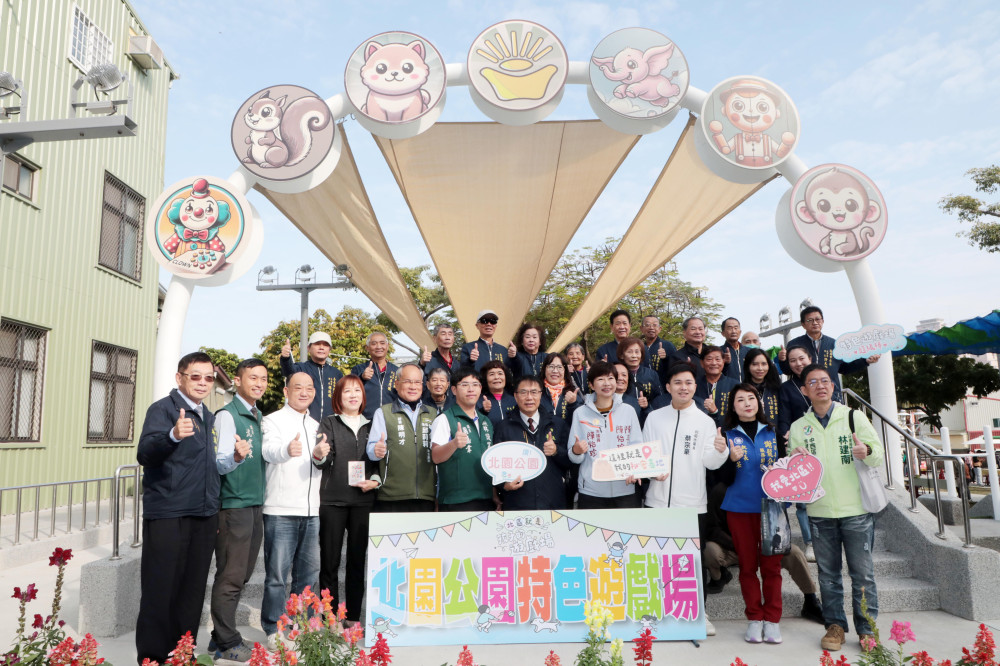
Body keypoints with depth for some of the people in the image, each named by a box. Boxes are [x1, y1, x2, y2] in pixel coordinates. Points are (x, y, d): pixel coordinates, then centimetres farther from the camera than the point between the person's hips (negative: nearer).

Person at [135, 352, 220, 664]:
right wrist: (173, 435, -41)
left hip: (204, 516, 7)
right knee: (160, 589, 1)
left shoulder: (209, 418, 16)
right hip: (167, 515, -6)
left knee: (193, 590, 11)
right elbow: (145, 454, -24)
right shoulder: (162, 409, -7)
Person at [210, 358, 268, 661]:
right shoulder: (227, 415, -11)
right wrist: (237, 456, -36)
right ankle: (227, 643, 10)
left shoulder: (259, 418, 13)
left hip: (255, 504, 8)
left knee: (242, 576, 14)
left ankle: (224, 635, 25)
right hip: (233, 505, -8)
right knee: (230, 577, -1)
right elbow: (220, 464, -17)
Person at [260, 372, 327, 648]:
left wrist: (319, 455, -14)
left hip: (311, 511, 6)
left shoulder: (316, 426, 17)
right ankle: (274, 630, 12)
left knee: (309, 573, 12)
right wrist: (287, 450, -44)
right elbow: (269, 450, -20)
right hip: (281, 510, -5)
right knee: (277, 573, -1)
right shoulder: (273, 420, 0)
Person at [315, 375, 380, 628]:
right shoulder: (329, 423, 5)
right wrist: (320, 455, -30)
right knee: (329, 560, 1)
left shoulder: (371, 425, 14)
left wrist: (375, 480, -3)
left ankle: (353, 617, 16)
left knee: (358, 560, 7)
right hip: (332, 499, -2)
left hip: (363, 500, 3)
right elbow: (324, 462, -7)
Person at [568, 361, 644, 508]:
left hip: (625, 489, 1)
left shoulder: (628, 411, 6)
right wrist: (576, 451, -18)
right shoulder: (580, 413, 2)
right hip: (591, 493, -1)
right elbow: (574, 458, 4)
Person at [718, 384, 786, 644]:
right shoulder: (728, 435, 4)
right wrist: (732, 460, -19)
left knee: (771, 564, 1)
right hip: (740, 508, 0)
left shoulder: (773, 432, 8)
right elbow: (725, 479, 0)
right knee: (747, 565, 5)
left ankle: (772, 619, 13)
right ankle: (754, 618, 15)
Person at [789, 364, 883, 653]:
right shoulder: (798, 427, 6)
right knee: (828, 573, 9)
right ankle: (835, 625, 21)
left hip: (857, 509, -1)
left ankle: (867, 629, 16)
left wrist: (867, 452, -22)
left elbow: (878, 455, 0)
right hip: (819, 511, 2)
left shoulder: (854, 417, 2)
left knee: (862, 573, 3)